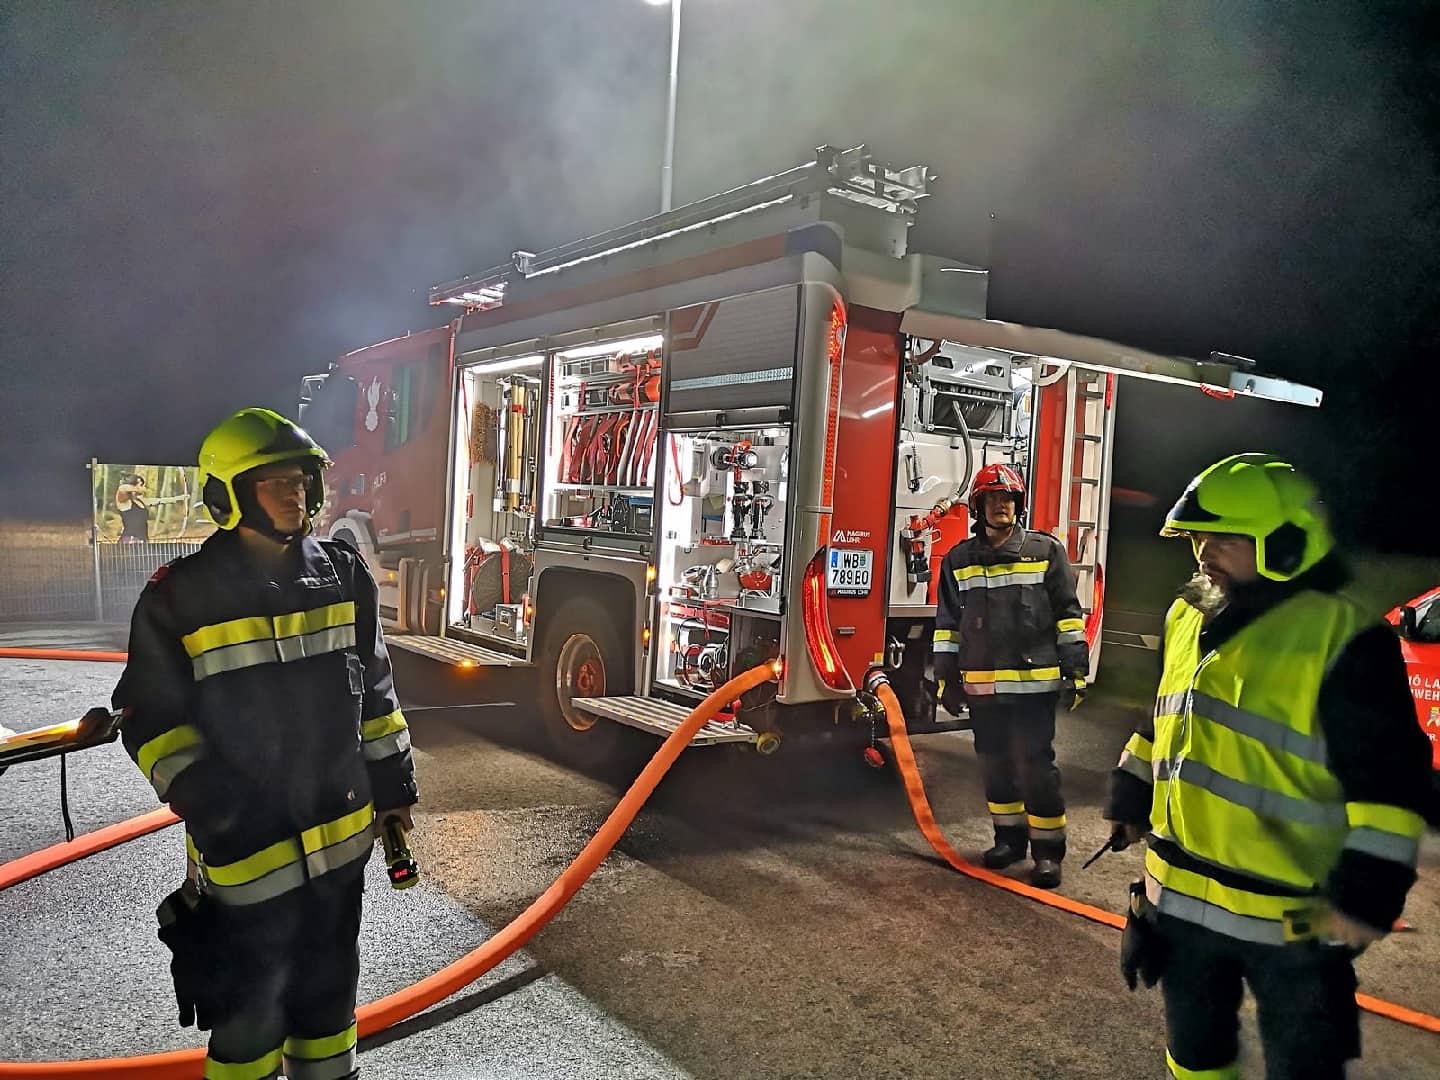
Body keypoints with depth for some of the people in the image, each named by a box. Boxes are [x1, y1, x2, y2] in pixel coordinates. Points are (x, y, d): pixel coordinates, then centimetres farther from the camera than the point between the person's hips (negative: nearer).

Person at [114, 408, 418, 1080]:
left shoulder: (344, 577, 0)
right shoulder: (180, 597, -12)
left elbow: (374, 690, 8)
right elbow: (149, 717, -7)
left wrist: (393, 780, 10)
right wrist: (196, 792, -20)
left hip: (340, 842, 4)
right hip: (244, 851, -4)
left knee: (329, 992, 23)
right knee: (250, 1013, 13)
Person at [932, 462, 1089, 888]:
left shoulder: (1046, 550, 1)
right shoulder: (960, 559, 8)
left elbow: (1067, 614, 0)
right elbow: (948, 623, 10)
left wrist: (1076, 670, -4)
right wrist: (947, 679, 7)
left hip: (1034, 684, -3)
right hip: (983, 687, 4)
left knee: (1035, 765, -2)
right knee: (995, 764, 12)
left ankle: (1048, 849, 10)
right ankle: (1009, 837, 27)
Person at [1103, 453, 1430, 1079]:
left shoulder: (1341, 637, -18)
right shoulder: (1187, 619, 5)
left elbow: (1389, 782, -16)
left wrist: (1368, 894, -18)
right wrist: (1130, 800, 22)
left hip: (1294, 916, -6)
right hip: (1181, 898, 6)